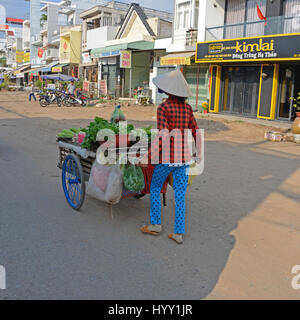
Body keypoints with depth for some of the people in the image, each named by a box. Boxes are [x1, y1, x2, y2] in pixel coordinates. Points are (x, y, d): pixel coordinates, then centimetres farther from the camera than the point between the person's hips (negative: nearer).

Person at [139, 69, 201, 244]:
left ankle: (155, 224, 25)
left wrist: (147, 157, -17)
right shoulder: (187, 108, 4)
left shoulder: (163, 108, -12)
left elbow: (163, 135, -20)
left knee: (155, 188, 17)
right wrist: (199, 154, 21)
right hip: (184, 156, 5)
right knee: (180, 195, 10)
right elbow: (197, 133, 8)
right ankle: (179, 233, 15)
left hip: (167, 157, -5)